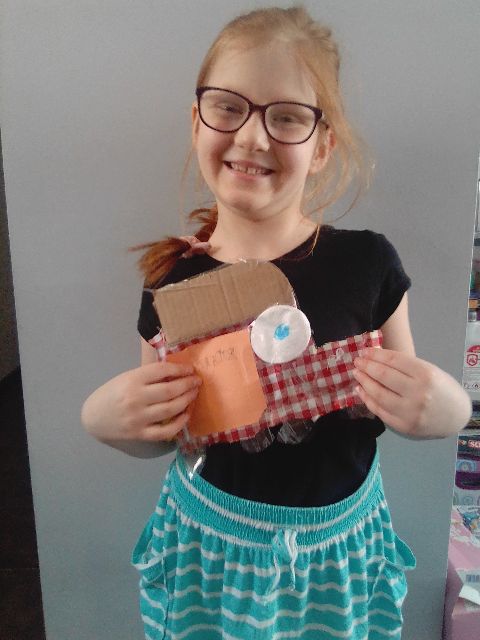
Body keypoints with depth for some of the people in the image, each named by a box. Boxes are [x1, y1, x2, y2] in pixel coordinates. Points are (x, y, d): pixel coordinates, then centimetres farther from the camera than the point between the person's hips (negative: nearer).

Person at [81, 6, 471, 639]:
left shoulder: (367, 262, -14)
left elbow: (398, 406, -1)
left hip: (338, 545, 0)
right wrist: (103, 418, -18)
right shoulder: (174, 279, -12)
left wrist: (443, 407, -21)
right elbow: (160, 438, 1)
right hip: (209, 541, 1)